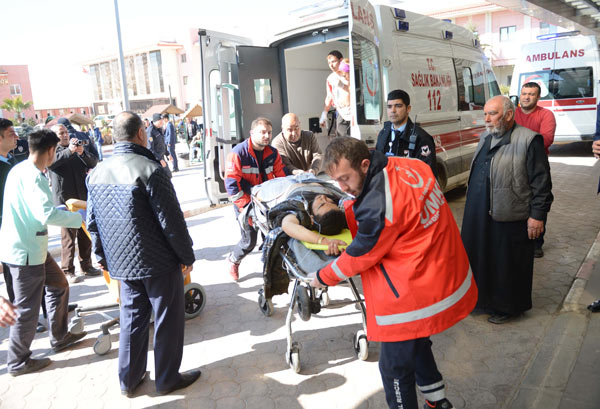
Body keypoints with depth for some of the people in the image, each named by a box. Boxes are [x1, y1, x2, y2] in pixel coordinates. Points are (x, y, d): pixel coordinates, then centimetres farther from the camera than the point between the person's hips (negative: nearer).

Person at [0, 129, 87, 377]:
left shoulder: (22, 169, 8)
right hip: (25, 251, -10)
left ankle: (59, 337, 36)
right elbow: (47, 215, -33)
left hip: (31, 246, 10)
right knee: (28, 308, 3)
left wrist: (67, 210, 20)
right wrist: (80, 217, -22)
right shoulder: (31, 175, -22)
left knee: (59, 285, 22)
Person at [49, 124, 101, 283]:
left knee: (86, 234, 11)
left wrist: (82, 153, -15)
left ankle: (86, 266, 22)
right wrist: (69, 151, -32)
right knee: (68, 236, -3)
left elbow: (94, 162, 4)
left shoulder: (77, 148, 18)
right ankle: (68, 271, 5)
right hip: (65, 199, -5)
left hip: (84, 198, 5)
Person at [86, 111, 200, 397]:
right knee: (168, 320, 9)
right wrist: (187, 256, -8)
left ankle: (129, 380, 31)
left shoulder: (96, 173, 4)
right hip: (160, 262, -6)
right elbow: (171, 220, -19)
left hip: (122, 263, 7)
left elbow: (93, 223, 11)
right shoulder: (149, 169, -19)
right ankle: (167, 379, 23)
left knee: (131, 318, 19)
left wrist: (104, 259, 21)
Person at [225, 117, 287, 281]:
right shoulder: (238, 153, -15)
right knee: (249, 241, 2)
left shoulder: (273, 153, 2)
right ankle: (233, 260, 32)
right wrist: (247, 207, -21)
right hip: (246, 206, -4)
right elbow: (231, 184, -18)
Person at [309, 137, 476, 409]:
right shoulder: (409, 166, -5)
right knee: (416, 343, 30)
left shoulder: (378, 207, -30)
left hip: (416, 295, -10)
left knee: (395, 368, 9)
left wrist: (323, 278, 1)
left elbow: (359, 256, -14)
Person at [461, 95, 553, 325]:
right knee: (479, 258, 17)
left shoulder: (529, 140, -11)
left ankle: (509, 307, 26)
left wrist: (537, 215, -14)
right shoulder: (486, 138, 13)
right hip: (478, 216, 7)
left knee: (508, 264, 7)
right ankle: (482, 298, 36)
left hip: (509, 218, -7)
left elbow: (541, 181, -12)